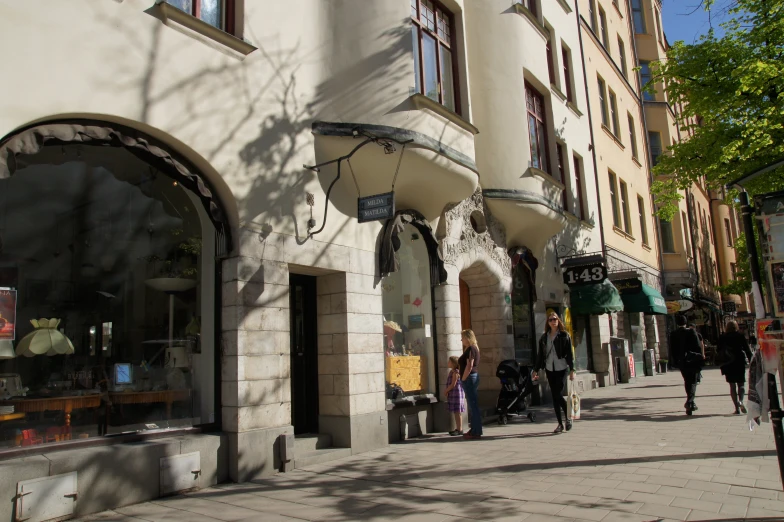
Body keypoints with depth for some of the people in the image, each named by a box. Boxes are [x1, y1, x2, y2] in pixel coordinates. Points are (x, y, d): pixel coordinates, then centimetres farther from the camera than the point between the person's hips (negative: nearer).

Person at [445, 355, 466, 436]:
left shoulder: (455, 372, -16)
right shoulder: (452, 371, 13)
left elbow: (453, 384, -18)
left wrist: (446, 391, -7)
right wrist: (448, 391, 7)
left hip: (457, 394, -9)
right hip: (453, 394, 9)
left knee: (457, 412, -5)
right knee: (456, 412, 15)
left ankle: (460, 429, -1)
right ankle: (457, 428, 22)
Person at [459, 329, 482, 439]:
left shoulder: (471, 349, -14)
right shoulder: (472, 348, 16)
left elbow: (469, 366, -21)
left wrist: (463, 378, -16)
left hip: (470, 378, -11)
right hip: (472, 378, 11)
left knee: (473, 405, -7)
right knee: (473, 405, 14)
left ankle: (476, 432, -4)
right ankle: (474, 430, 20)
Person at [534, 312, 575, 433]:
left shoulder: (564, 336, 0)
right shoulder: (544, 337, 9)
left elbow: (570, 354, -2)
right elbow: (540, 355, 11)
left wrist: (572, 370, -8)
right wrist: (536, 370, 9)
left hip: (561, 369, -4)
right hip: (549, 370, 4)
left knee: (558, 395, -11)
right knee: (554, 397, 5)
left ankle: (568, 417, 13)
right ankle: (560, 424, 12)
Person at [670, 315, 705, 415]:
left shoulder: (673, 334, -1)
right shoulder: (691, 332, -9)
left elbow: (672, 350, 2)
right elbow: (698, 346, -9)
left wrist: (676, 361, 10)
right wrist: (701, 357, 1)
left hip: (681, 362, 3)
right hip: (693, 361, -3)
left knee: (687, 381, 18)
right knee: (693, 382, 2)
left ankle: (691, 403, 24)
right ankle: (689, 402, -15)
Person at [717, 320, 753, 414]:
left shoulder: (722, 338, 1)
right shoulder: (740, 336, -1)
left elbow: (719, 351, 5)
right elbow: (747, 350, -1)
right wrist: (751, 360, 5)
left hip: (728, 364, 0)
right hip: (740, 363, 0)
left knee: (732, 385, 6)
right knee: (741, 384, 10)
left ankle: (737, 408, 0)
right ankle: (740, 401, -17)